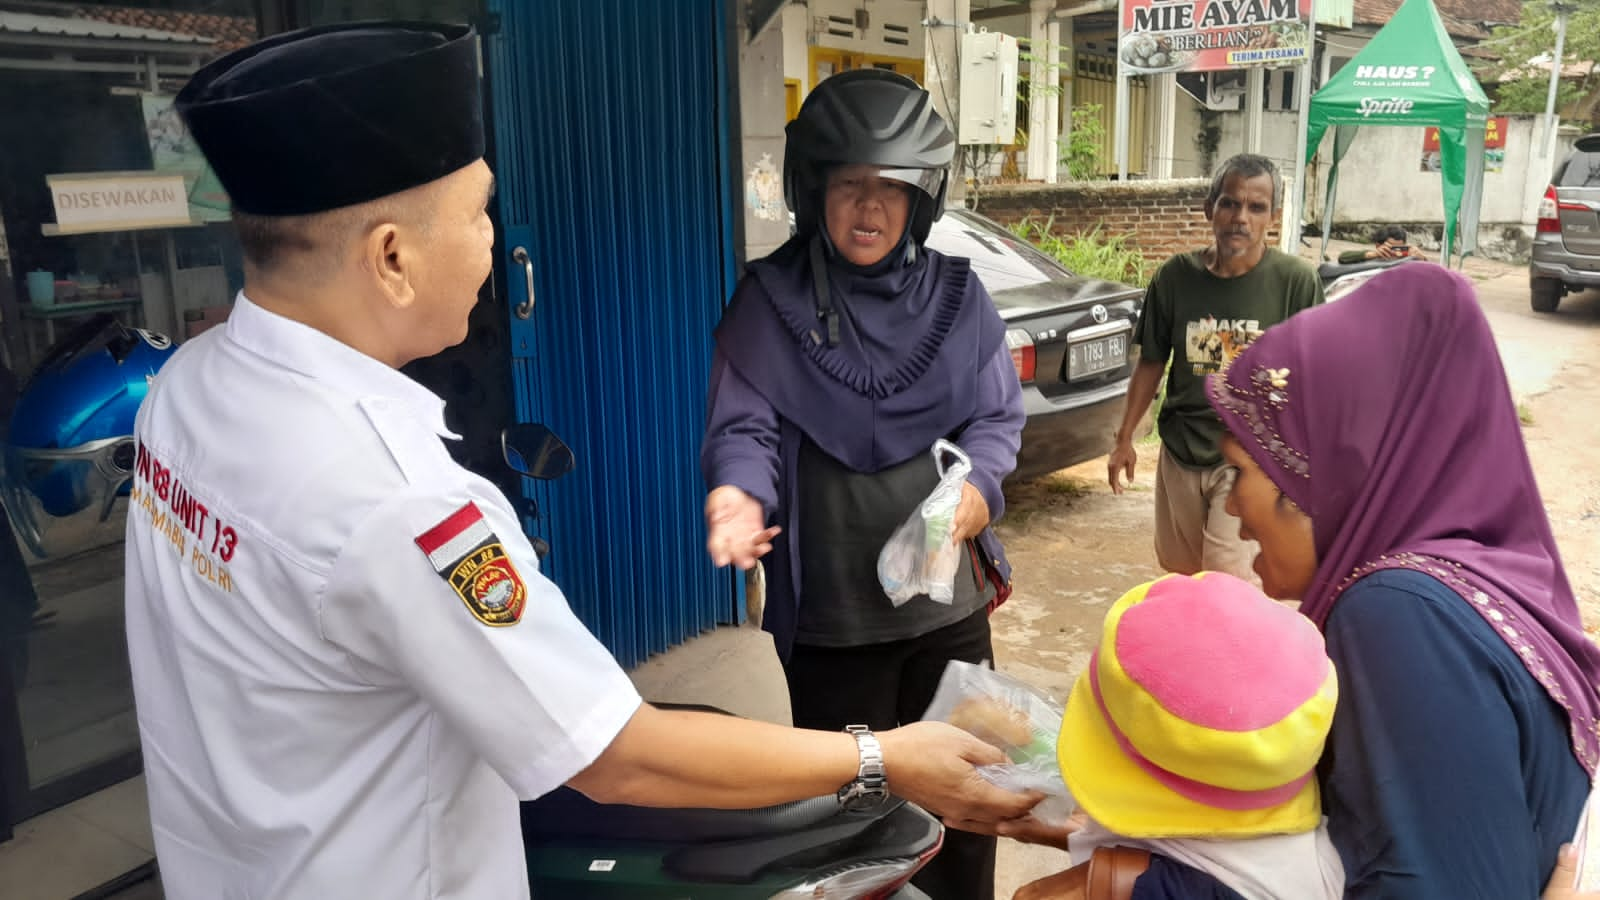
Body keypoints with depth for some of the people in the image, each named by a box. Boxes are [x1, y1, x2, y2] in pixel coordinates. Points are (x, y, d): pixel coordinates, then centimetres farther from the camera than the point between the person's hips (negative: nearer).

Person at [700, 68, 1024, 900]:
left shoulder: (955, 296, 2)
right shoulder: (768, 302, -6)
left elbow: (997, 418, 3)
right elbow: (743, 428, -11)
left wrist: (978, 486, -18)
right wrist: (741, 492, -33)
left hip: (950, 598, 3)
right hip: (829, 613, -3)